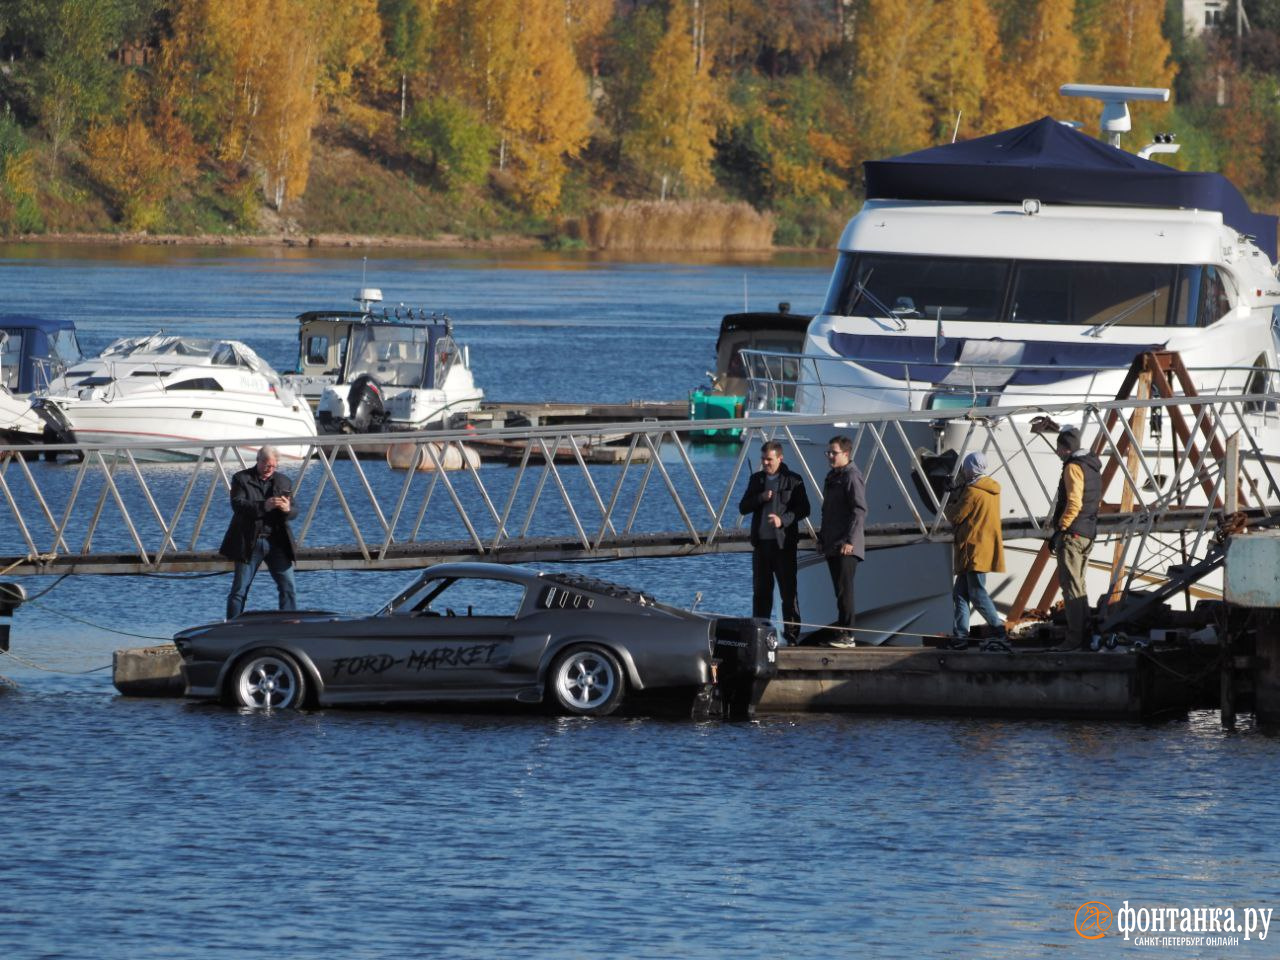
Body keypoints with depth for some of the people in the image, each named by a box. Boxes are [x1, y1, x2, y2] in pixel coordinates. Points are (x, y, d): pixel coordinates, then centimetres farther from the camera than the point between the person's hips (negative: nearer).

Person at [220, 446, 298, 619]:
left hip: (276, 542, 3)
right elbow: (237, 504, -14)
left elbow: (293, 513, 9)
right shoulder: (241, 479, 0)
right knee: (239, 589, 0)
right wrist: (263, 506, -27)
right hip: (249, 543, -3)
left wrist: (287, 509, -17)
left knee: (289, 588, -3)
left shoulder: (284, 482, 11)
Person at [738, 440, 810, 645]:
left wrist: (783, 519, -19)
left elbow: (803, 509, -3)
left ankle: (792, 633, -3)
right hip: (761, 542, 5)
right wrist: (761, 498, -9)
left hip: (783, 543, -4)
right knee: (761, 590, 7)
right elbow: (743, 507, 9)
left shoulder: (793, 480, -1)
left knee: (788, 590, -4)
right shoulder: (756, 479, 13)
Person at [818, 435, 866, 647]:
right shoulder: (832, 476, 18)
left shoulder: (852, 476, -11)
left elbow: (860, 511, -17)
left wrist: (850, 541, -21)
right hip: (832, 546, 9)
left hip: (846, 547, -9)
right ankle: (841, 632, 15)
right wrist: (822, 537, 21)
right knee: (840, 590, 12)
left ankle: (848, 635, -11)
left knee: (844, 590, -11)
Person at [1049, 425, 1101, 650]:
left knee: (1071, 587, -9)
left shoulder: (1073, 467, -12)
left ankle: (1075, 638, -13)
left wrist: (1059, 529, -16)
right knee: (1078, 585, 15)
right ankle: (1085, 635, 16)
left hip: (1072, 533, -10)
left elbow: (1073, 504, -21)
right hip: (1088, 534, 10)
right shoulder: (1092, 466, 17)